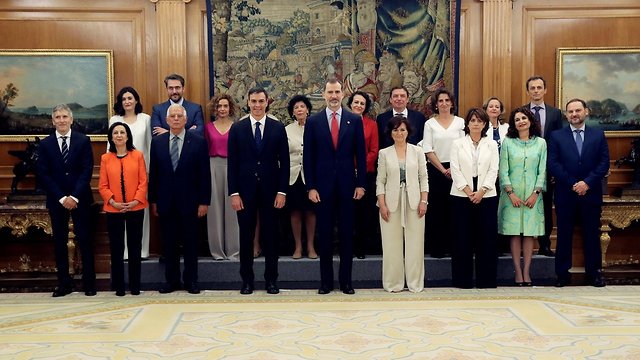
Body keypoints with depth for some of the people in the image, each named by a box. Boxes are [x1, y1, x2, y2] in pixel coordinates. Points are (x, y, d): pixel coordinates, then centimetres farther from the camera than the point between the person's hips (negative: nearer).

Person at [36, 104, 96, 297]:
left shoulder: (83, 140, 1)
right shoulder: (45, 144, 4)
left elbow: (87, 170, -5)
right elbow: (43, 174, -1)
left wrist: (75, 196, -13)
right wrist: (61, 198, -10)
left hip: (80, 199, -1)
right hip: (56, 200, 2)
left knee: (85, 240, 1)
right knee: (59, 241, 6)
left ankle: (89, 282, 9)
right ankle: (64, 283, 15)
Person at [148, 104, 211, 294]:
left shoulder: (198, 141, -2)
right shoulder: (157, 141, 5)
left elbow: (204, 174, -3)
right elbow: (153, 173, 7)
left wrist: (204, 201, -7)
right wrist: (153, 200, 5)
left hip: (189, 201, -2)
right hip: (165, 202, 2)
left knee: (190, 243, 7)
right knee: (169, 243, 9)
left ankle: (191, 280, 18)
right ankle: (171, 280, 20)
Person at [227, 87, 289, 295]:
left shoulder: (278, 128, 2)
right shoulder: (237, 128, 2)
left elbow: (284, 161, 2)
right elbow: (232, 163, 1)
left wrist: (282, 191, -5)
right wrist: (234, 193, -5)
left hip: (270, 189, 0)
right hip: (245, 189, 0)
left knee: (270, 235, 7)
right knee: (246, 236, 7)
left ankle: (271, 279, 18)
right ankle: (247, 279, 19)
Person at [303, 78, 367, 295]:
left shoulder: (354, 120, 3)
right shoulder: (313, 121, 2)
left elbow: (360, 154, 4)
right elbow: (308, 157, 1)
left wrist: (361, 184, -1)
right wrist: (311, 187, -4)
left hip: (347, 184, 0)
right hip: (323, 185, 0)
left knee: (346, 234, 7)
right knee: (324, 234, 6)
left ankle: (346, 281, 17)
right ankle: (326, 281, 16)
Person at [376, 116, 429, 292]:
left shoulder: (417, 151, 6)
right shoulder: (384, 153, 5)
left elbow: (424, 178, 6)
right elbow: (380, 181, 3)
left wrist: (424, 201, -4)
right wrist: (382, 205, -5)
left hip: (414, 202, 0)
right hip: (391, 202, 0)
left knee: (415, 243, 2)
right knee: (392, 243, 1)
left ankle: (415, 283, 12)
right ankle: (393, 283, 12)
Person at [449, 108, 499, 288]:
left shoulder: (492, 144, 10)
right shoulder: (457, 143, 7)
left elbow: (493, 170, 2)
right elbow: (455, 170, -1)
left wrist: (481, 191, -10)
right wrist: (468, 191, -10)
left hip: (486, 197, 1)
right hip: (461, 196, -1)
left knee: (486, 239, 2)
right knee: (462, 238, 0)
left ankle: (486, 280, 10)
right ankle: (463, 280, 8)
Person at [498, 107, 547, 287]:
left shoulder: (540, 143, 7)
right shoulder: (507, 142, 3)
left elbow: (542, 170, 4)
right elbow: (503, 170, 0)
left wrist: (535, 193, -5)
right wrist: (511, 193, -8)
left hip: (532, 194, 1)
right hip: (512, 194, -1)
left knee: (529, 233, 1)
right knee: (514, 233, -1)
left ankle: (526, 272, 6)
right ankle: (518, 272, 3)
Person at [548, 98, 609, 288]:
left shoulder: (598, 135, 8)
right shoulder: (556, 136, 4)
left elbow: (604, 163, 1)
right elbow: (553, 164, -4)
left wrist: (587, 183, -12)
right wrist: (572, 184, -12)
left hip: (591, 193, 1)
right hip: (565, 194, -1)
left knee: (592, 234, 7)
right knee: (564, 235, 4)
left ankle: (594, 273, 17)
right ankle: (563, 274, 11)